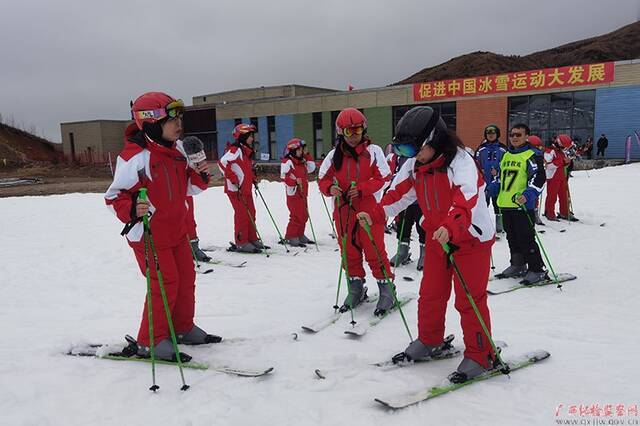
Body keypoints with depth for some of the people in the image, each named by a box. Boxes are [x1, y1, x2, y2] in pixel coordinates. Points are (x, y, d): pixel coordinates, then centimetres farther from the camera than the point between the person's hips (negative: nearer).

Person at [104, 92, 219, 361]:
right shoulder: (135, 157, -21)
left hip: (176, 230, 9)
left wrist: (198, 176, -7)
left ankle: (183, 328, 35)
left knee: (186, 279, 15)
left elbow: (184, 188, 13)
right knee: (165, 284, -5)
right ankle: (151, 342, 14)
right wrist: (132, 209, -36)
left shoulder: (176, 149, 5)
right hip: (149, 234, -8)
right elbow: (113, 196, -16)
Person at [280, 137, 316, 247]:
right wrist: (295, 181, -33)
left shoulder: (302, 161, 16)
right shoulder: (287, 162, -10)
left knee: (304, 216, 13)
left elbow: (311, 168, 16)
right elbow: (284, 177, -18)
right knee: (297, 216, -11)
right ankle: (290, 237, -3)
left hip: (302, 193, 9)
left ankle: (300, 235, 25)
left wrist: (307, 155, 10)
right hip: (293, 193, -9)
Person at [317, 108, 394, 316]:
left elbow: (383, 178, -6)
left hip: (369, 211, -4)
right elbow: (323, 178, 9)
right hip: (343, 211, 4)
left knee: (375, 251, -2)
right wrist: (330, 188, -13)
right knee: (349, 252, 12)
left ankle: (386, 289, 14)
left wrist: (362, 189, -19)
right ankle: (355, 288, 29)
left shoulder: (373, 151, -4)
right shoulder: (334, 155, 5)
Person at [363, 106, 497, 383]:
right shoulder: (414, 165, -1)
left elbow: (466, 201, -38)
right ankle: (429, 339, 35)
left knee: (470, 299, -3)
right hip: (436, 237, 7)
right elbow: (399, 192, 2)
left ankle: (480, 355, 13)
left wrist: (450, 228, -54)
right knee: (430, 293, 14)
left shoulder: (460, 162, -24)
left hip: (472, 238, -7)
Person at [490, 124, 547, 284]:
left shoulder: (532, 155, -6)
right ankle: (518, 266, 29)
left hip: (523, 205, -8)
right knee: (512, 238, 16)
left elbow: (538, 179, -15)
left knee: (526, 238, -6)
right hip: (505, 204, 8)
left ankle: (537, 270, 5)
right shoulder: (507, 156, 17)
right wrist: (492, 188, 14)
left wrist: (528, 195, -28)